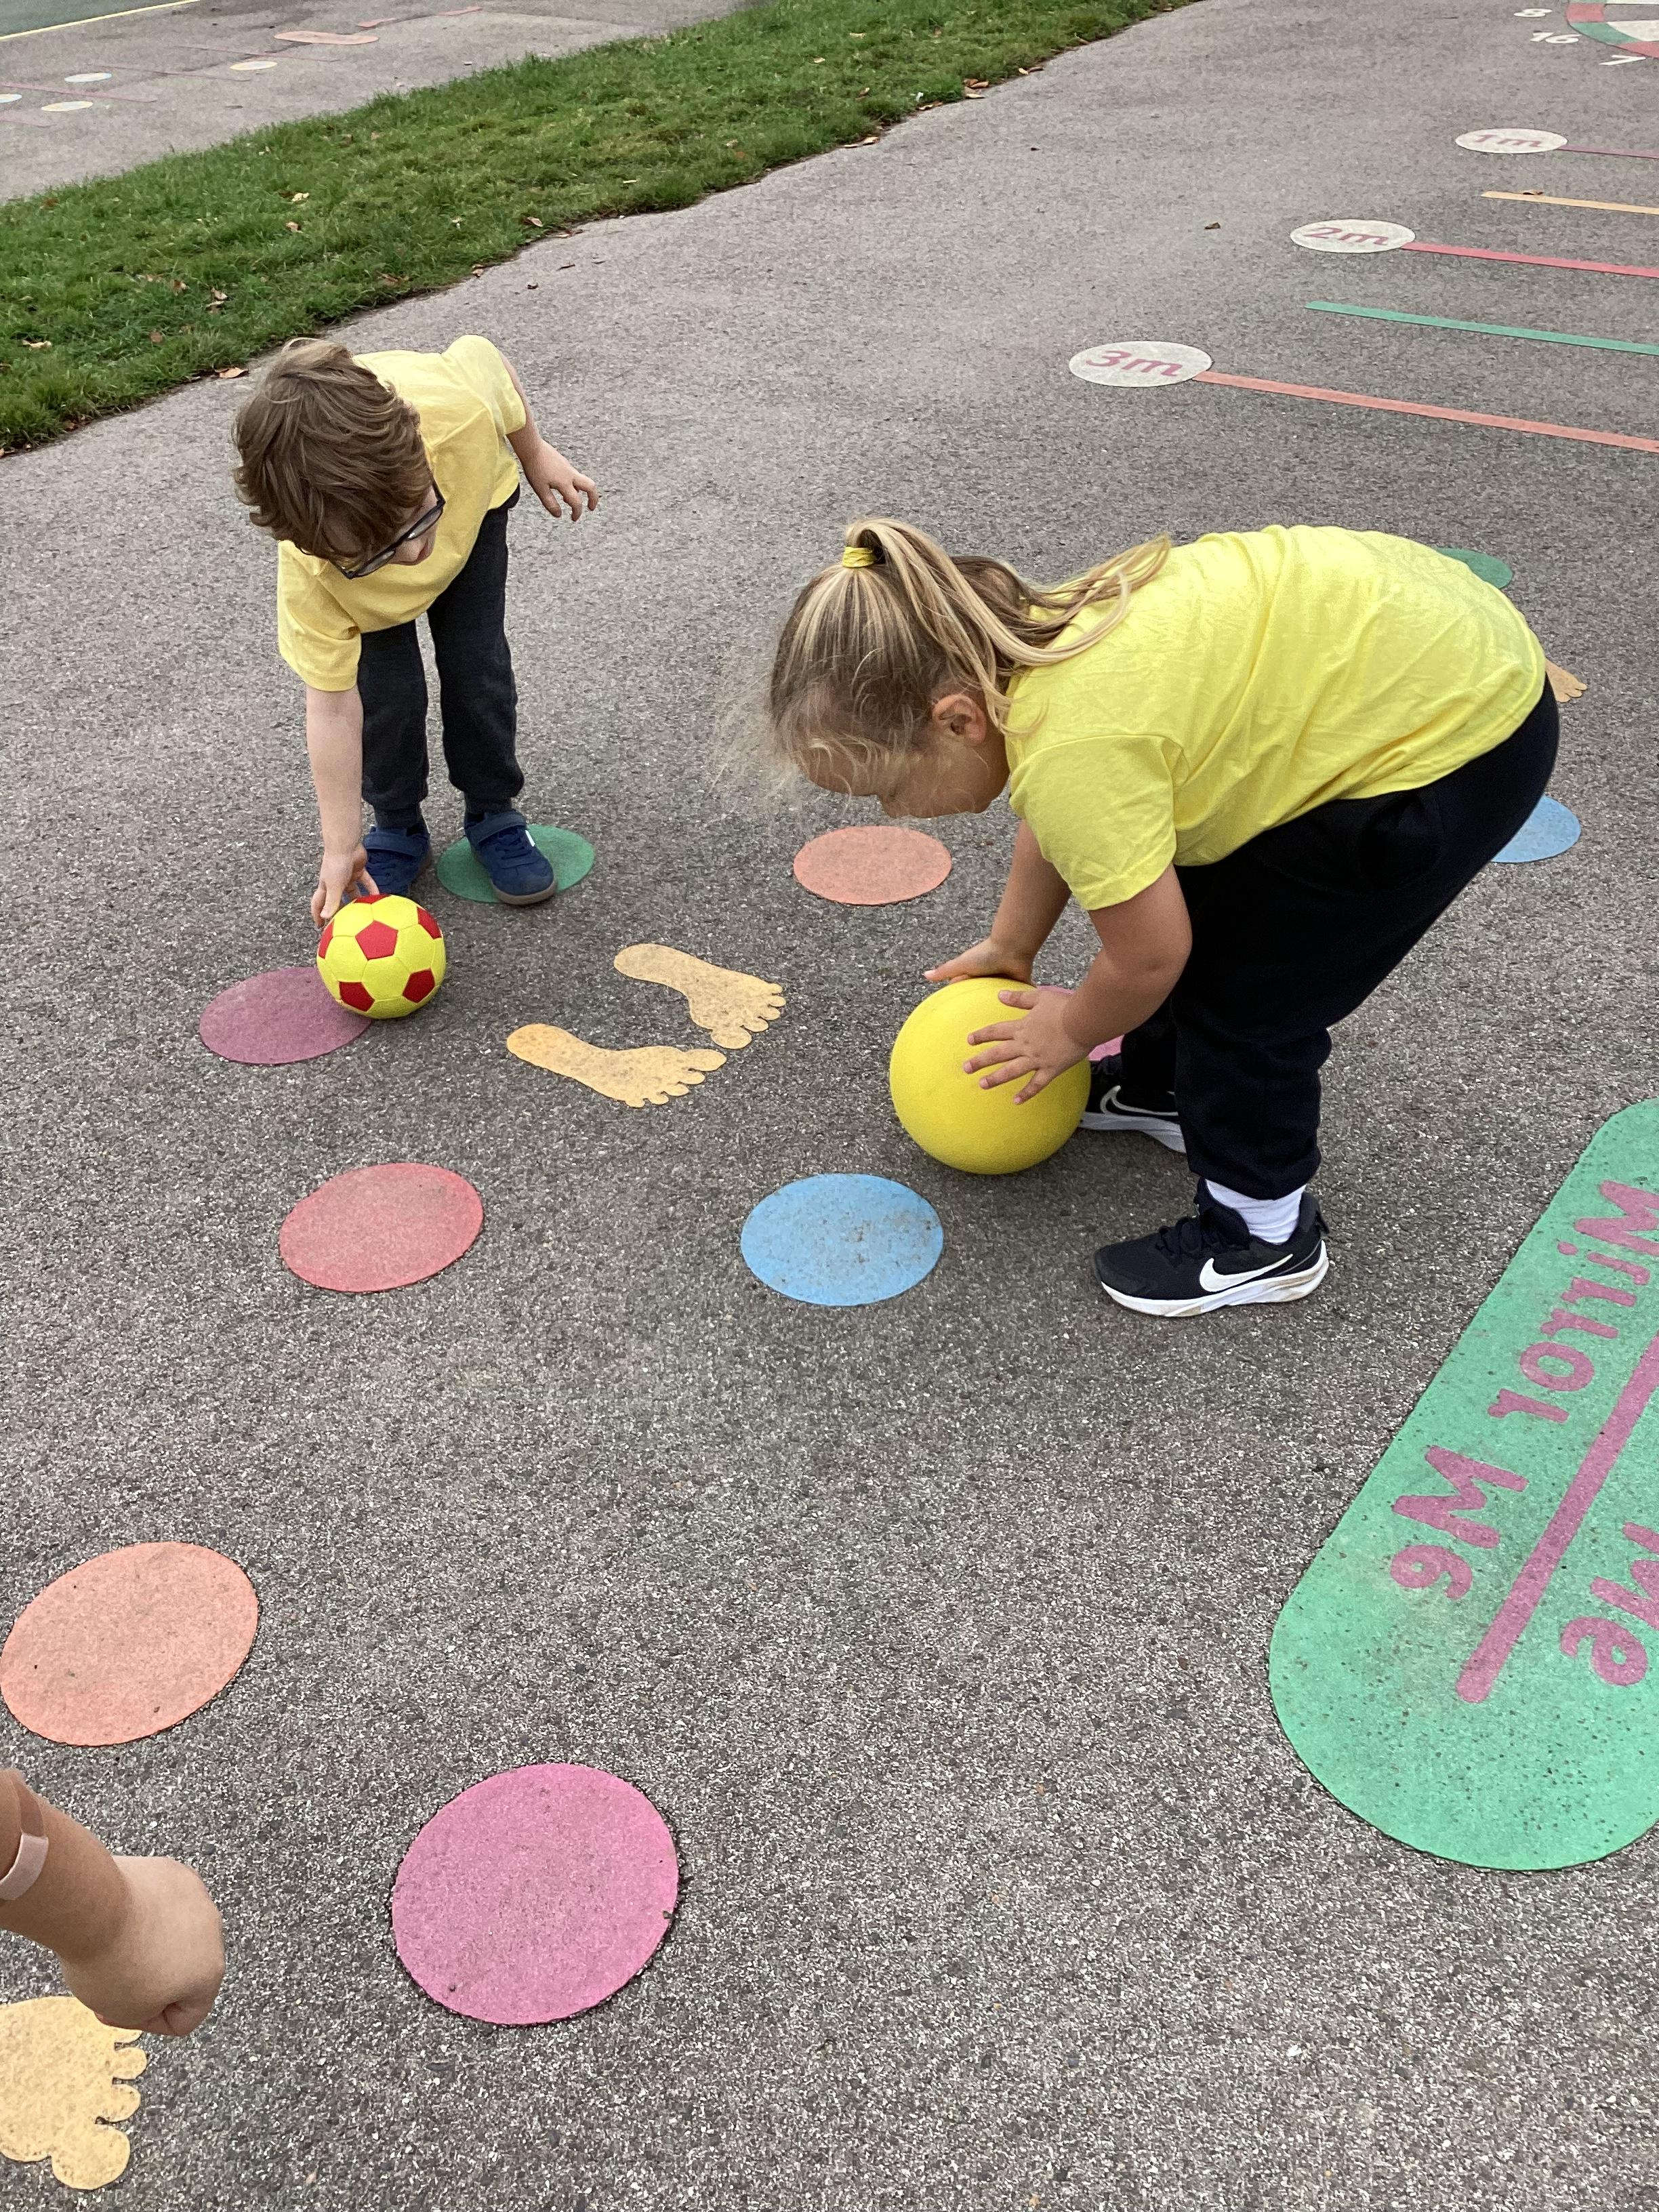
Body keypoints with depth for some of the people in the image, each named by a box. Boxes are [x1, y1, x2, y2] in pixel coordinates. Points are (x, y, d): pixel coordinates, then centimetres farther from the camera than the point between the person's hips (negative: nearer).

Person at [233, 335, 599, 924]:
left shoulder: (459, 405, -47)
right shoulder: (310, 573, -45)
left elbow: (481, 355, -21)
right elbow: (331, 706, -33)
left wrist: (535, 453, -3)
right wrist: (341, 848, -29)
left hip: (473, 496, 1)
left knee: (477, 666, -2)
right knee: (384, 690, -10)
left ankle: (494, 815, 22)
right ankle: (397, 828, 18)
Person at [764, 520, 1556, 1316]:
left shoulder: (1074, 748, -32)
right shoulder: (1019, 640, -6)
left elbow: (1150, 958, -17)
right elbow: (1050, 826, 13)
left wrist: (1073, 1030, 3)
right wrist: (1009, 945, 26)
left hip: (1459, 738, -9)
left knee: (1240, 990, 0)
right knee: (1165, 891, 18)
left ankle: (1265, 1238, 21)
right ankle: (1159, 1088, 42)